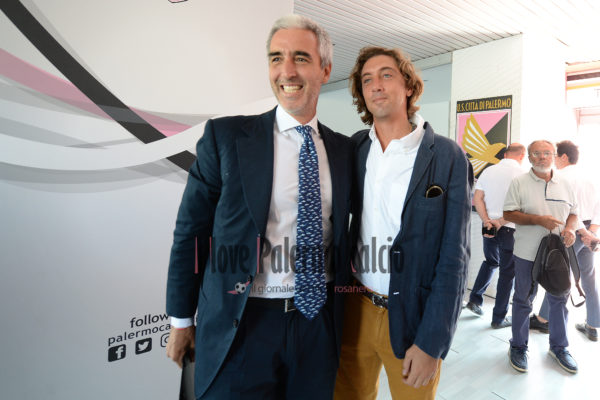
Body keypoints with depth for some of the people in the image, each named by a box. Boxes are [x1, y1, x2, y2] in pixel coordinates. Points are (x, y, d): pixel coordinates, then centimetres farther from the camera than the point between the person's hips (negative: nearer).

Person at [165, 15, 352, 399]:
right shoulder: (225, 136, -7)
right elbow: (191, 231, -3)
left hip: (318, 320, 3)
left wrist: (342, 309, 9)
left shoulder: (344, 149, 2)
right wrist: (182, 320, 2)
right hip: (241, 325, -2)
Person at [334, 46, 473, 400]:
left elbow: (454, 256, -11)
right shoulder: (353, 149, 1)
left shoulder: (447, 157, -9)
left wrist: (431, 343, -13)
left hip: (413, 317, -2)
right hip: (355, 308, 3)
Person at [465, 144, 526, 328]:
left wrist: (487, 221, -7)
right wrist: (500, 222, -12)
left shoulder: (488, 171, 5)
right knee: (507, 272, 6)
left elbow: (477, 199, -1)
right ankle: (499, 318, 14)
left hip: (488, 226, 5)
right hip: (509, 229, -5)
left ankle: (474, 299, 24)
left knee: (490, 262, 25)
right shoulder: (521, 174, -9)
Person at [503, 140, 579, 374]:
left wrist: (569, 229, -6)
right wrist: (539, 220, -20)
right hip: (528, 253, -4)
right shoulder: (519, 183, -4)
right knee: (523, 301, 7)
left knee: (559, 300, 14)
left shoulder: (565, 184, 9)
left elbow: (573, 213, 15)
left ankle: (559, 346, 33)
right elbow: (508, 214, -9)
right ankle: (518, 346, 23)